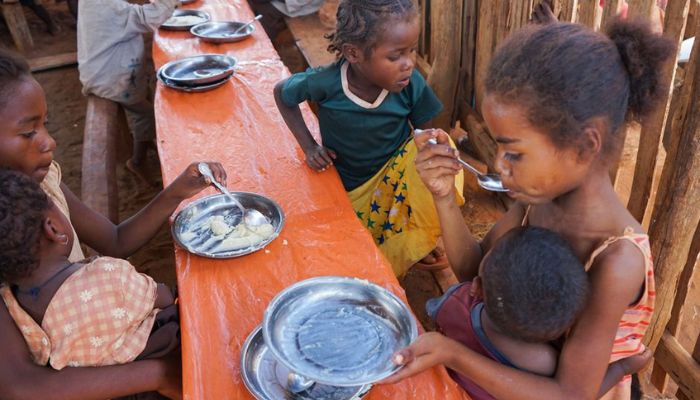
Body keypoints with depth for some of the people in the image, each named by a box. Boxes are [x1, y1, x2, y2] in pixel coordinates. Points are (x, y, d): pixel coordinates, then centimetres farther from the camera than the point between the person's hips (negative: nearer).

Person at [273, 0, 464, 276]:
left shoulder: (411, 84, -23)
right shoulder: (325, 83, -26)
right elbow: (282, 93, -5)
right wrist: (309, 147, -11)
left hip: (396, 172, 1)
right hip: (348, 188, 0)